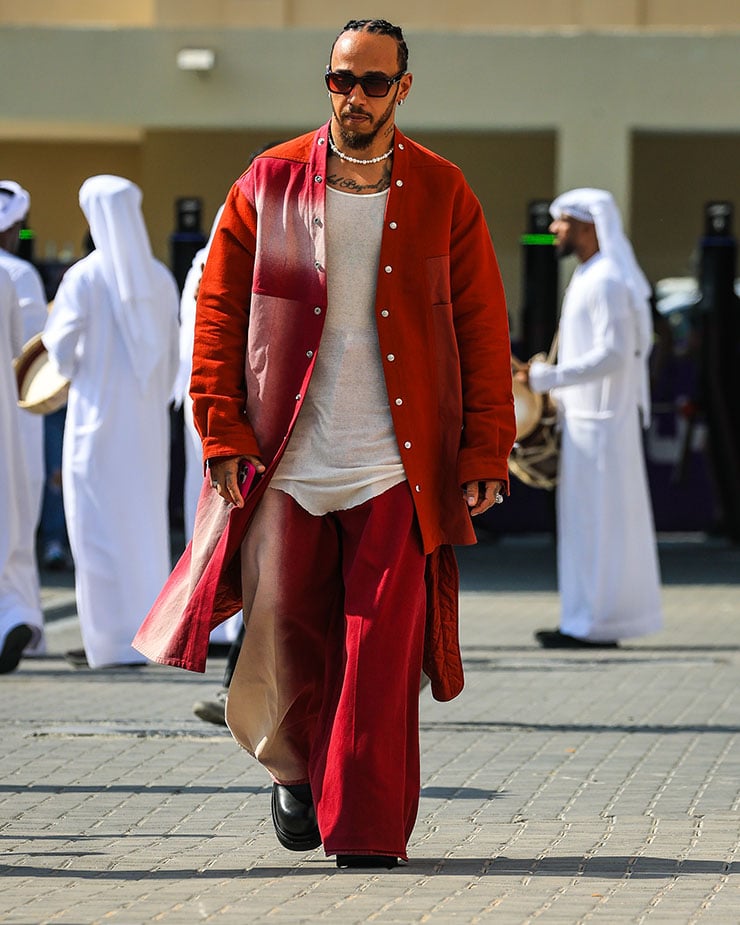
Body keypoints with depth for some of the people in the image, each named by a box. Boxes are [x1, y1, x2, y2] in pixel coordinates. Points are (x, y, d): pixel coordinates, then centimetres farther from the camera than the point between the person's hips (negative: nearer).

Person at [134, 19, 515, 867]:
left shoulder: (441, 195, 5)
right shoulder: (268, 185, 5)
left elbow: (482, 330, 7)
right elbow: (218, 312, 7)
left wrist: (484, 451, 2)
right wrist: (223, 432, -1)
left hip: (397, 472, -1)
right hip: (285, 466, 1)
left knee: (382, 661, -5)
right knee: (283, 639, 4)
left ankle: (367, 829, 2)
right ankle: (295, 766, 32)